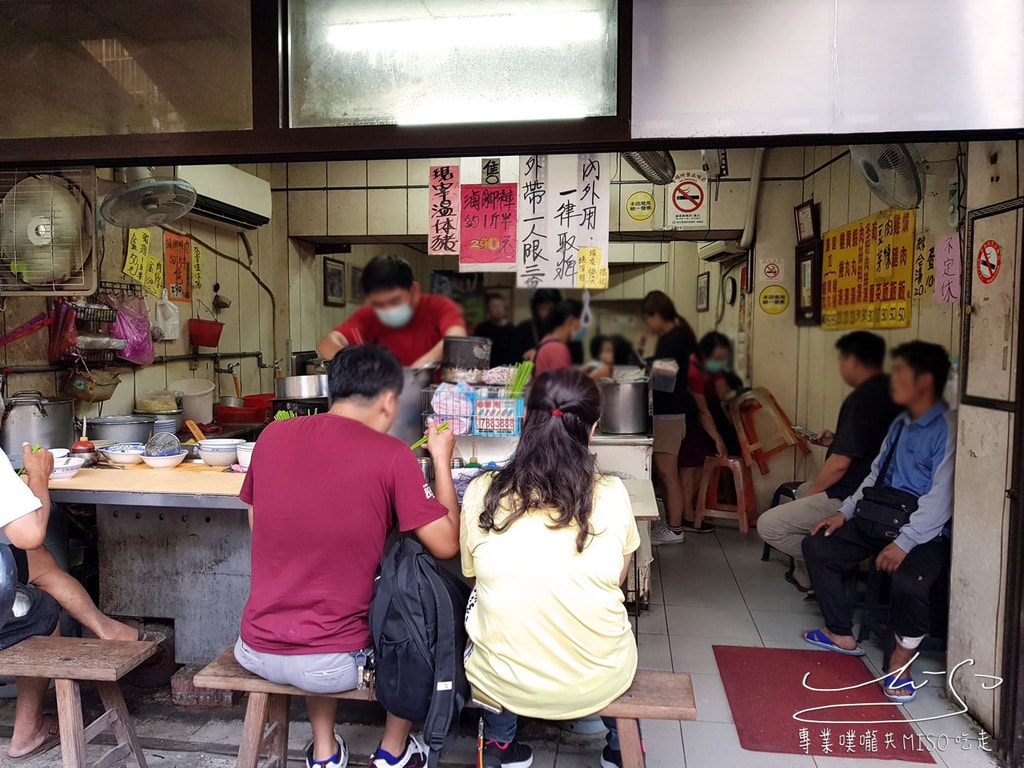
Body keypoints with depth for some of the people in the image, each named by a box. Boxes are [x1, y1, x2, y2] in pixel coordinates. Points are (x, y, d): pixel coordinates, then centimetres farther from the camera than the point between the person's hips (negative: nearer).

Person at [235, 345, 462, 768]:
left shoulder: (271, 436, -2)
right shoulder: (390, 453, -15)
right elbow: (446, 544, -9)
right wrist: (442, 459, 2)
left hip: (255, 652, 4)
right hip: (333, 664, -4)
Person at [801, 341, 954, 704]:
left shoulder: (947, 430, -14)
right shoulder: (900, 424, 14)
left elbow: (940, 500, -21)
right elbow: (875, 475, 19)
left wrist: (903, 543, -27)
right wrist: (845, 512, 9)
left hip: (926, 532, -9)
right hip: (879, 519, 9)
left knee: (908, 582, -35)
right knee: (816, 546, 6)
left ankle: (902, 657, -6)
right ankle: (841, 634, 17)